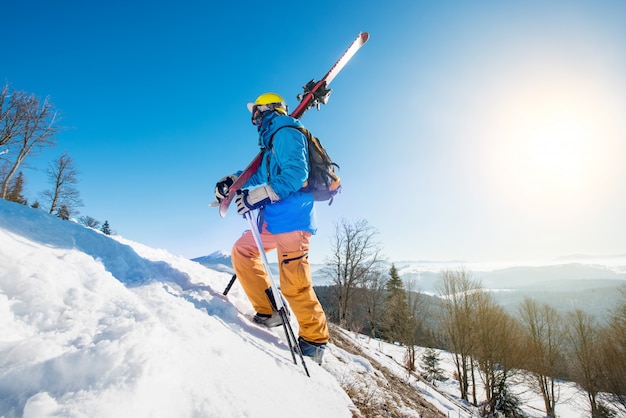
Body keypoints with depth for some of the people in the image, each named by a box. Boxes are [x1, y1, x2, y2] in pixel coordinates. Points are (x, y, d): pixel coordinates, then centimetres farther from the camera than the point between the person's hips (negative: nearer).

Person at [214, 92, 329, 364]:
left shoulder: (285, 133, -6)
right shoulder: (272, 141, 25)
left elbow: (296, 173, -20)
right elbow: (260, 174, 31)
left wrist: (258, 196, -22)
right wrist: (231, 181, 16)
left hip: (292, 218, -11)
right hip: (273, 219, 11)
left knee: (294, 284, -11)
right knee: (242, 250, 12)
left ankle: (315, 340, 6)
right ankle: (267, 312, 12)